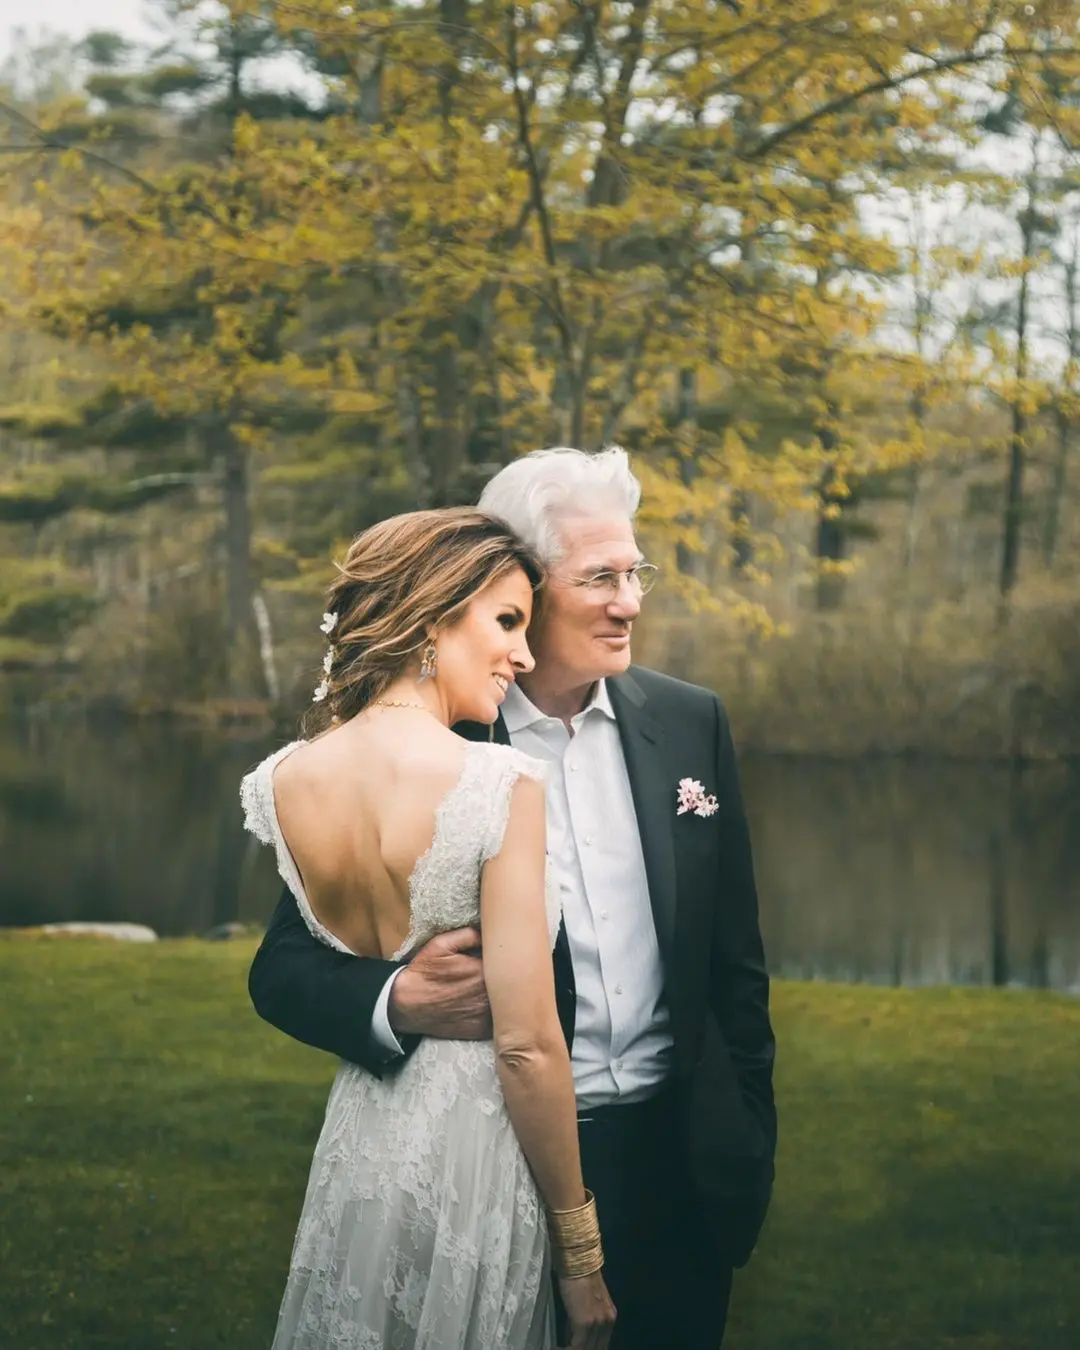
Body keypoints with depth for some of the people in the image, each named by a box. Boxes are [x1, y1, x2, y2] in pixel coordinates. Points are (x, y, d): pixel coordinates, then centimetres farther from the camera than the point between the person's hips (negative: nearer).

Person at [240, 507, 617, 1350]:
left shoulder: (282, 782, -3)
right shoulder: (500, 784, -20)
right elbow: (527, 1044, -18)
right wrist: (581, 1252, -9)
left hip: (354, 1147, 5)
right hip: (476, 1162, -5)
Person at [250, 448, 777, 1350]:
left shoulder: (690, 725, 2)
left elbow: (735, 962, 9)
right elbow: (284, 969, -6)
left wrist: (751, 1138, 9)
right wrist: (396, 1003, -25)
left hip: (678, 1159, 3)